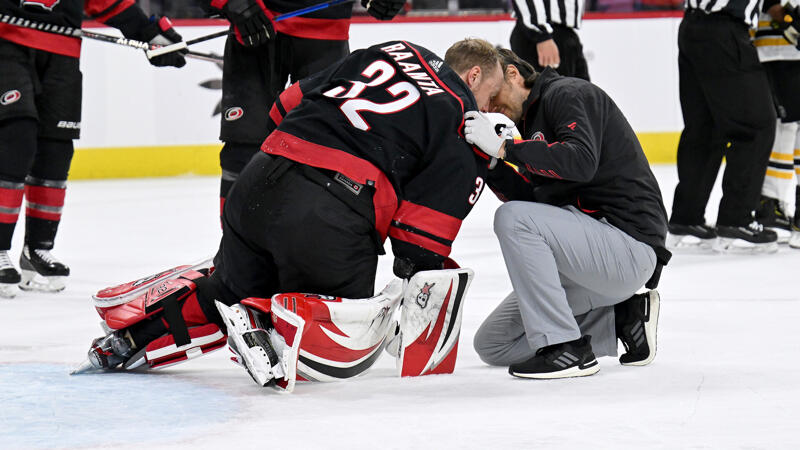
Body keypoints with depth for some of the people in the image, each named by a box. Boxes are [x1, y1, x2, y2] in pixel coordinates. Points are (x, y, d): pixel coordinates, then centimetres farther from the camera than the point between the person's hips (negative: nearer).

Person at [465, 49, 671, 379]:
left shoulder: (569, 94, -8)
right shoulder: (531, 119, 19)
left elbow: (582, 161, -27)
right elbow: (538, 202, 10)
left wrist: (504, 147, -25)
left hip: (630, 244, -10)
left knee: (512, 218, -28)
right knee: (492, 344, 7)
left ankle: (566, 347, -23)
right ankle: (621, 318, 9)